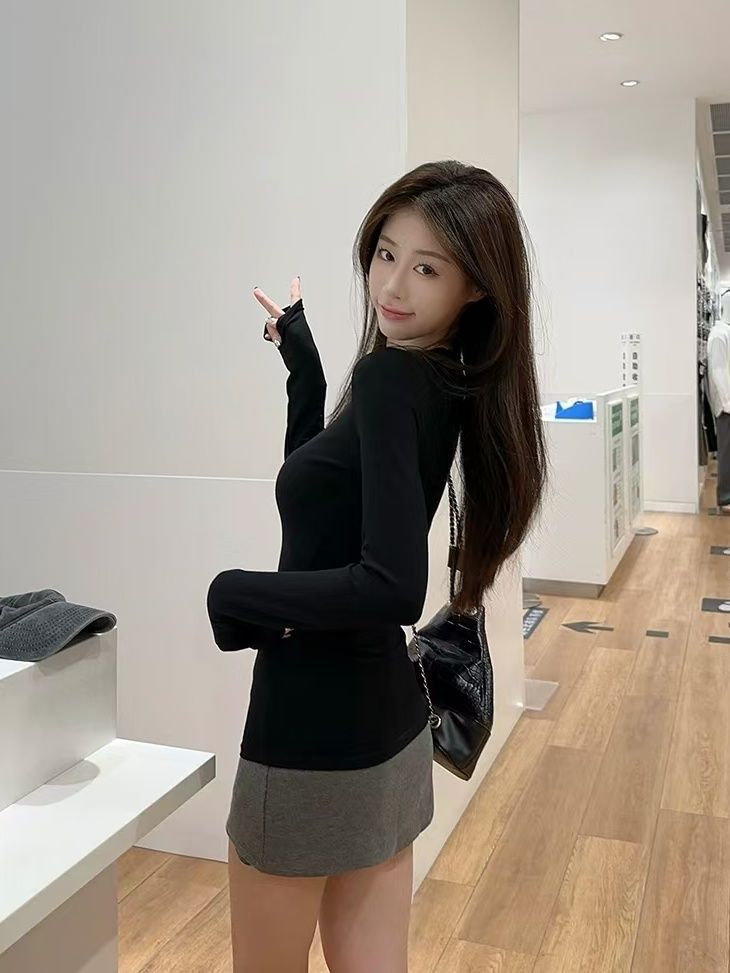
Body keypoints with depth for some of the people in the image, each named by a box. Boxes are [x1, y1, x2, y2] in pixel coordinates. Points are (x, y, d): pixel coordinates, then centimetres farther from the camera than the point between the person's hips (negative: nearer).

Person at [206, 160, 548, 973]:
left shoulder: (389, 377, -21)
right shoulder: (451, 384, 4)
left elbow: (391, 589, -30)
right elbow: (319, 490, 16)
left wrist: (234, 593, -17)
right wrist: (303, 364, 8)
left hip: (315, 731, -8)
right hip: (385, 719, 8)